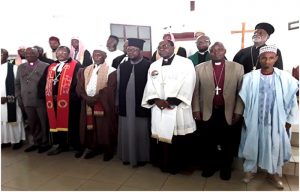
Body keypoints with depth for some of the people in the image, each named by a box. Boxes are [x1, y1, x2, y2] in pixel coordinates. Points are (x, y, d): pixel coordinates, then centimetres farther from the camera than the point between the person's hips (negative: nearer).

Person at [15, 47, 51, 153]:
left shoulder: (45, 66, -4)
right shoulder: (21, 67, 13)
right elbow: (17, 83, 15)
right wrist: (19, 98, 9)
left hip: (41, 100, -5)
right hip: (27, 101, 5)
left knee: (44, 123, 4)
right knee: (32, 123, 13)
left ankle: (45, 143, 20)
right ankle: (37, 142, 28)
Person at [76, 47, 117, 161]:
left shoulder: (111, 71, -5)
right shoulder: (85, 71, 12)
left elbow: (109, 90, -13)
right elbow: (79, 87, 4)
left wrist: (95, 98, -16)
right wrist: (87, 98, -12)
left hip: (104, 105, -4)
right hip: (88, 103, 5)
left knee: (104, 128, 2)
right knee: (90, 128, 9)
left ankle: (108, 150, 18)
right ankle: (94, 148, 25)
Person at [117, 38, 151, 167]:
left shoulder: (148, 66, -7)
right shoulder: (122, 66, 10)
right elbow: (119, 85, 10)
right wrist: (118, 103, 8)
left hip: (141, 105, -4)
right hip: (125, 105, 5)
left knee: (141, 132, 7)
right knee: (126, 132, 12)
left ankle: (142, 157, 24)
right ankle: (127, 156, 29)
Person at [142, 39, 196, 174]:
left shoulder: (186, 63, 0)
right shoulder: (154, 66, 15)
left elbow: (187, 86, -9)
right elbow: (150, 86, 8)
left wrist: (171, 101, -15)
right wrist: (156, 100, -10)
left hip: (178, 109, -4)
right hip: (158, 108, 4)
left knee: (179, 140, 2)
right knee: (160, 137, 9)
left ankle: (179, 165, 23)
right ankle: (163, 164, 27)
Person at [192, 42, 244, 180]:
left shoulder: (237, 68, 0)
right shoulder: (200, 68, 2)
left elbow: (241, 91, 1)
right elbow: (195, 91, 4)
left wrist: (238, 111, -3)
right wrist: (196, 109, 0)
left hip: (227, 113, 0)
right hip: (207, 112, 1)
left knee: (226, 143, 12)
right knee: (207, 142, 10)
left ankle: (226, 168, 33)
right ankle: (209, 166, 31)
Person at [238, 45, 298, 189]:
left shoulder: (285, 78, -8)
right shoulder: (250, 78, -9)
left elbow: (292, 101, 1)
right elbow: (243, 100, -2)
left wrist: (289, 121, 3)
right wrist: (244, 118, 1)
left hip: (276, 122, 1)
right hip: (253, 121, 0)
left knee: (276, 148, 16)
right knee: (251, 146, 15)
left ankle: (274, 173, 40)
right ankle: (250, 170, 37)